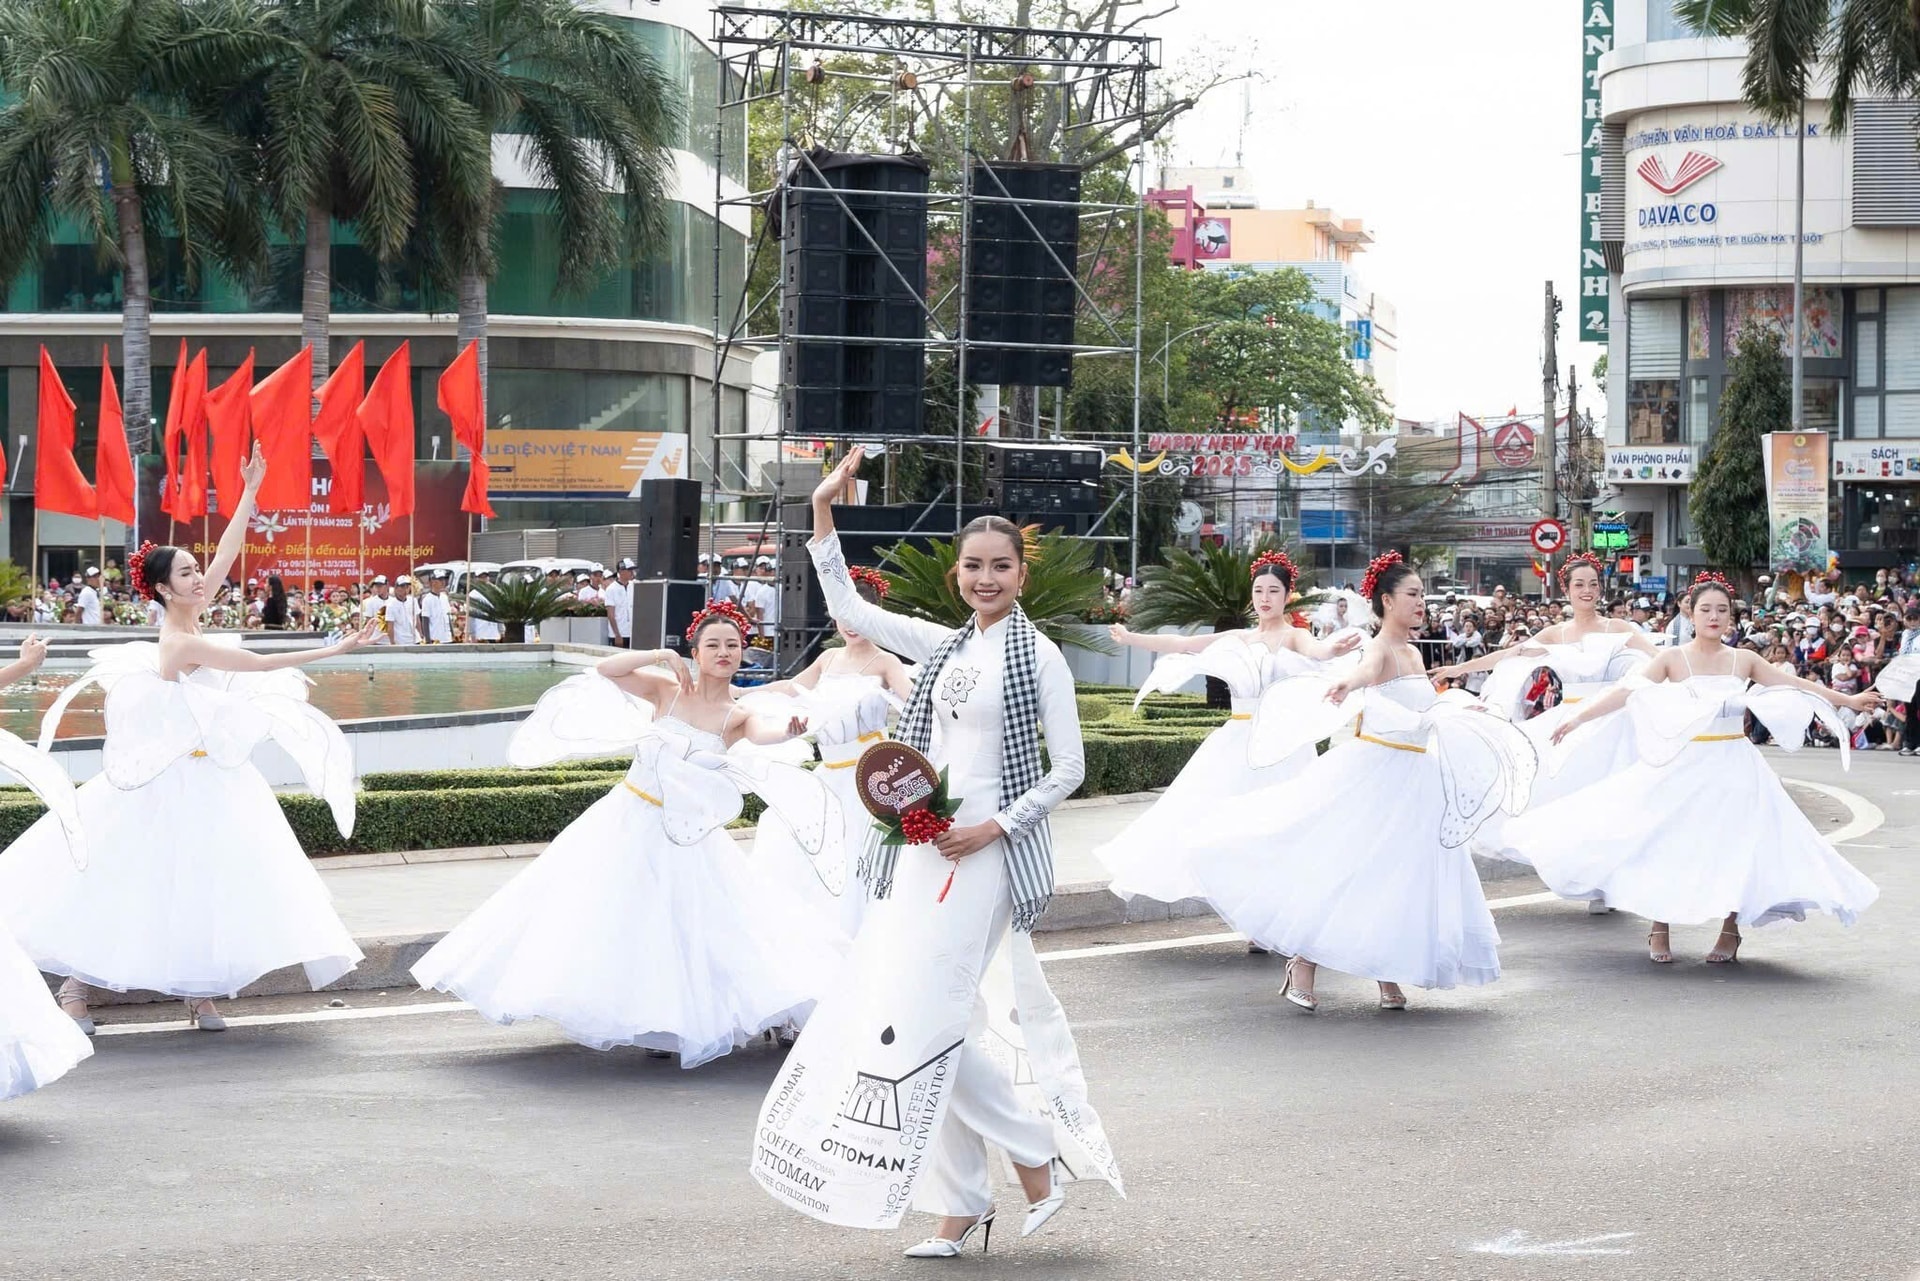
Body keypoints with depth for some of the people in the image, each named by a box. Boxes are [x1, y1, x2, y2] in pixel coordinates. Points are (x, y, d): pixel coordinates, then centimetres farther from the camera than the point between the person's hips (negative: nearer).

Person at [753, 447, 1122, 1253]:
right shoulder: (944, 646, 12)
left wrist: (995, 827, -14)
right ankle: (959, 1204, 11)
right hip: (923, 851, 7)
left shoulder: (1038, 657, -5)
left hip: (981, 855, -7)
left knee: (926, 1017, -13)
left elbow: (1069, 768, -5)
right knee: (931, 1025, 5)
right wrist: (823, 512, 11)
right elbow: (849, 610, 18)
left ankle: (1037, 1155, 3)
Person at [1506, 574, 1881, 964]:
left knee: (1732, 846, 1)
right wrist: (1580, 716, -17)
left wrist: (1848, 700, 7)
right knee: (1668, 844, 0)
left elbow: (1796, 686, 8)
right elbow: (1627, 692, -8)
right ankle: (1659, 931, 13)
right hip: (1683, 767, -2)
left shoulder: (1744, 660, 4)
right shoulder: (1673, 659, -3)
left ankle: (1730, 930, 16)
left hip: (1734, 768, 2)